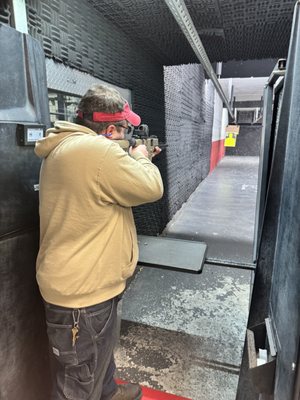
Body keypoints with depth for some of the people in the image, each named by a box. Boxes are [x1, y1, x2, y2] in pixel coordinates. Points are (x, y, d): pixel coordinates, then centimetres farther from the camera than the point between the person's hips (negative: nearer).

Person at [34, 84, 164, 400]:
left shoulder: (64, 147, 7)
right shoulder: (96, 149, -26)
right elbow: (151, 188, -19)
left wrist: (134, 161, 18)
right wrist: (140, 159, 0)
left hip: (87, 281, 11)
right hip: (82, 289, -10)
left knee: (102, 348, 33)